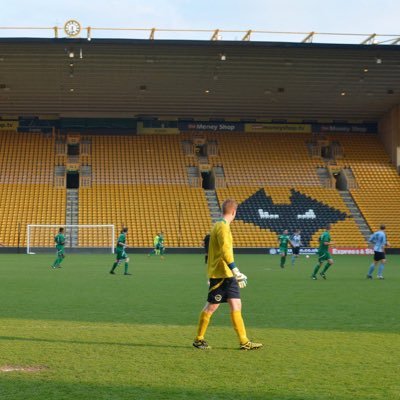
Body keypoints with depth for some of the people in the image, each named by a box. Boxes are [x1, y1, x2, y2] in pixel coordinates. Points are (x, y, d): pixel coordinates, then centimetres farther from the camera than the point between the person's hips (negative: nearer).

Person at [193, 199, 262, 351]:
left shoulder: (220, 226, 16)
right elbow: (225, 251, -24)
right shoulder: (223, 227, -14)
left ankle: (244, 341, 2)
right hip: (220, 274, -9)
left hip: (227, 275, 9)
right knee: (211, 307, 0)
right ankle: (198, 339, 13)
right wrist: (236, 271, -28)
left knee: (236, 306, 3)